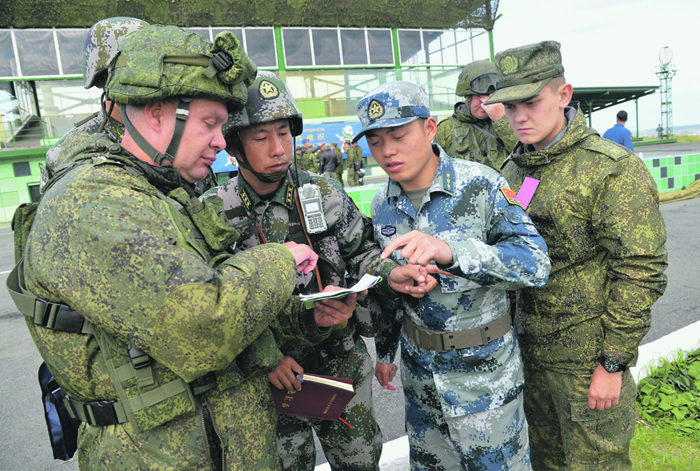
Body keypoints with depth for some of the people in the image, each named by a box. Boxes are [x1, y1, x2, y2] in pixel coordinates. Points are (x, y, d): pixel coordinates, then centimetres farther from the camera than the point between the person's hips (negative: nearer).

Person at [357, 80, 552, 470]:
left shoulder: (480, 185, -18)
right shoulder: (382, 204, -2)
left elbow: (536, 264, -27)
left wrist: (450, 250, -42)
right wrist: (384, 350, 15)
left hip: (484, 365, -4)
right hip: (419, 368, 5)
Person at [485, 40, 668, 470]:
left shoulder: (615, 170, -16)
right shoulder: (514, 170, 6)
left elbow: (642, 275, -17)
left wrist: (613, 364, -16)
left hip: (587, 356, -6)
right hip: (528, 346, 6)